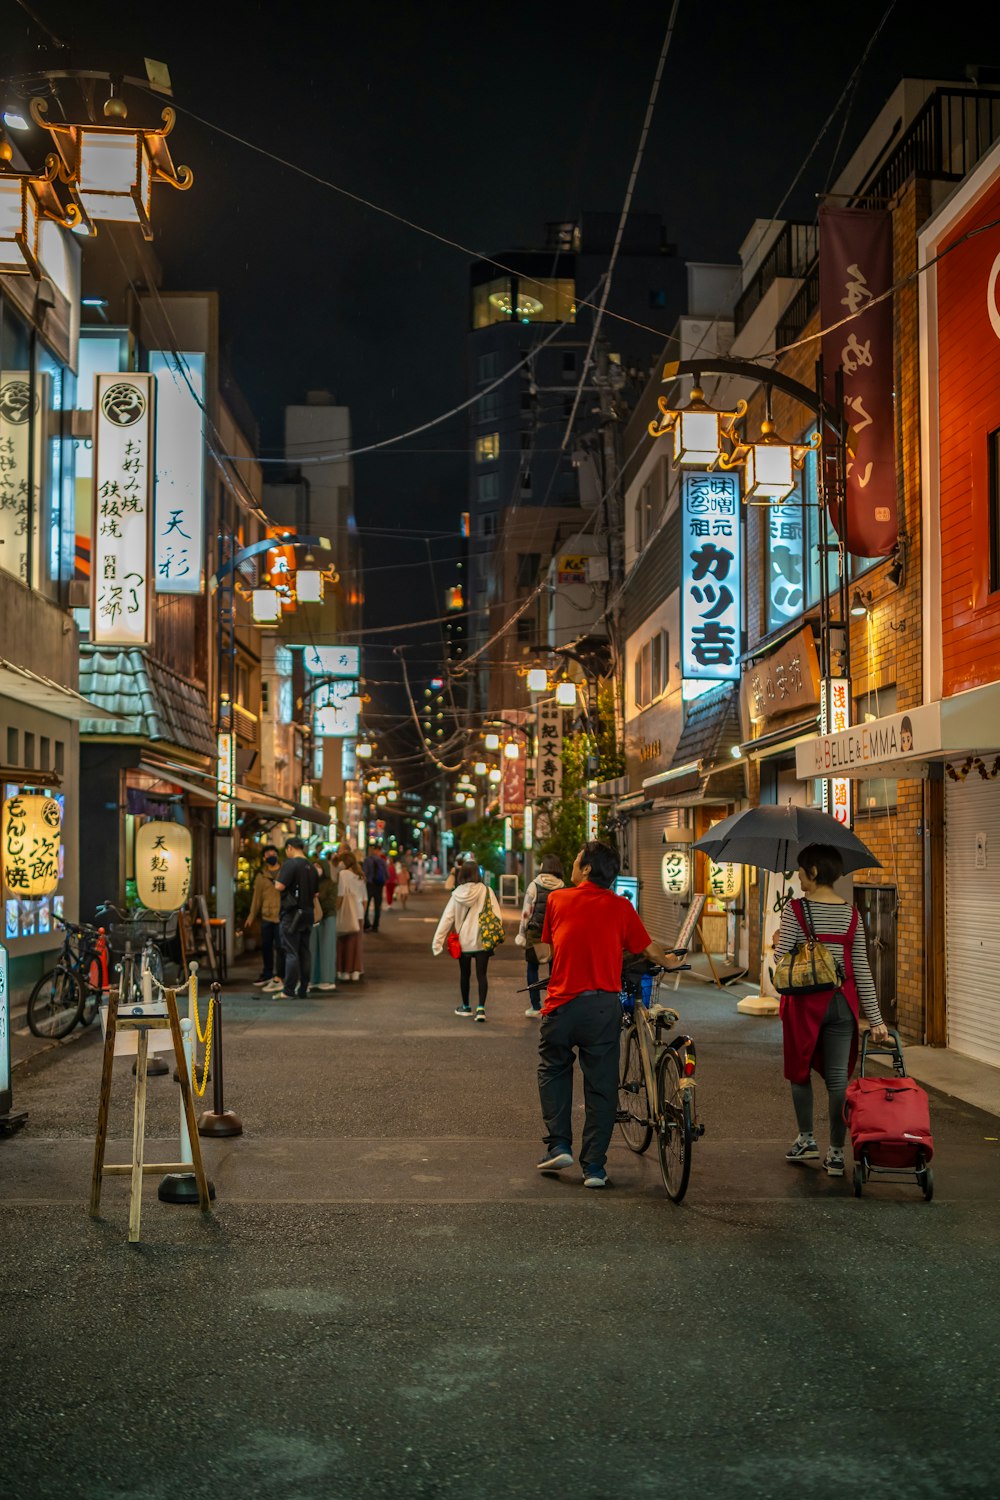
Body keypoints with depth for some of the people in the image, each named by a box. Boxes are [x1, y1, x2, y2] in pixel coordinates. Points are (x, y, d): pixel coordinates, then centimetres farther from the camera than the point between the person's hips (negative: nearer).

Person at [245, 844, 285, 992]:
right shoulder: (261, 875, 11)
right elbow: (257, 897, 14)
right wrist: (251, 917, 12)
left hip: (281, 916, -4)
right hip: (266, 916, 4)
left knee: (280, 947, -5)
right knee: (265, 946, 12)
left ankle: (278, 979, -2)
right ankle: (267, 975, 26)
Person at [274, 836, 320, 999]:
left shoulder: (290, 864, -12)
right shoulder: (311, 867, 12)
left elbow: (280, 886, -20)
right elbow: (315, 892, 17)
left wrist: (277, 878, 0)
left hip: (292, 914, -7)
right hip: (307, 913, 7)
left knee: (291, 953, -6)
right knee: (304, 952, 10)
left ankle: (289, 991, -5)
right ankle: (303, 990, 13)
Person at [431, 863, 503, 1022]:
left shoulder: (457, 894, -3)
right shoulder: (485, 891, -8)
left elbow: (447, 918, -2)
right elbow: (496, 915, -9)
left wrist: (438, 940, 2)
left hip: (463, 940, 1)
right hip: (482, 940, -1)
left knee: (464, 973, 16)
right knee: (481, 974, 3)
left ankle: (466, 1007, 28)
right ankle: (481, 1008, -9)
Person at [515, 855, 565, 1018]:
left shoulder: (534, 885, -5)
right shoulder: (562, 888, 0)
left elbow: (526, 912, -7)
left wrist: (521, 934, -1)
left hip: (535, 934, -2)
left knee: (532, 969, 9)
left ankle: (535, 1007, 10)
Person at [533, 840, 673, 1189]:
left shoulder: (557, 900, 3)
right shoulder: (620, 907, 2)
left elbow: (545, 950, 12)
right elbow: (650, 950, 7)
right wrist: (669, 963, 29)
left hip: (562, 1003, 0)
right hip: (604, 1006, 0)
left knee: (553, 1069, 22)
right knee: (601, 1085, 8)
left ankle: (558, 1145, 13)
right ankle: (594, 1166, 9)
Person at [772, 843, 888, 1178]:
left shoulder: (795, 910, -10)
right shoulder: (851, 914, 3)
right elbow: (862, 970, 3)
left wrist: (777, 942, 11)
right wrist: (876, 1019, 5)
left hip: (805, 1002, -3)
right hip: (842, 1002, 3)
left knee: (800, 1069, 16)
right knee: (838, 1076, 5)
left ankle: (806, 1138, 23)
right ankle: (836, 1153, 8)